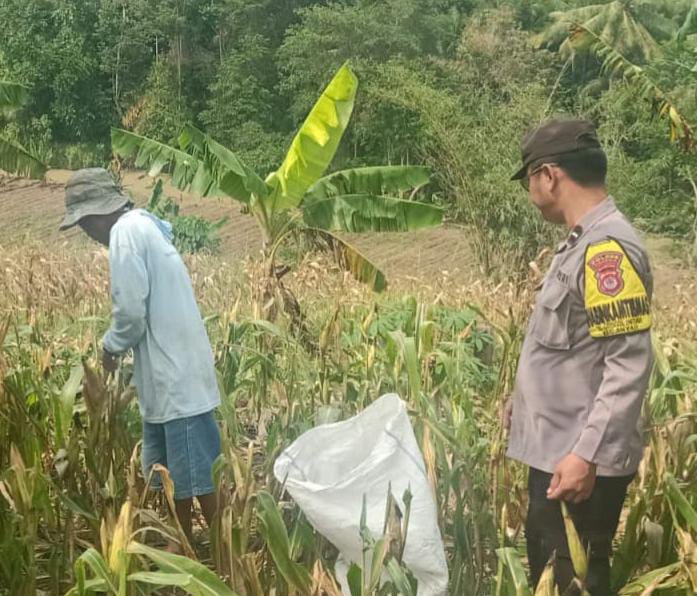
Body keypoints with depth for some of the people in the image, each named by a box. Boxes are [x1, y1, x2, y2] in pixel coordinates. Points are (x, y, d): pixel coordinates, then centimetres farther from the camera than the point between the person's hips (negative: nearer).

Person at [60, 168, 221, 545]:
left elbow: (131, 310, -19)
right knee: (167, 471, 19)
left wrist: (111, 346, -1)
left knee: (198, 474, -2)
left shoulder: (127, 230, -13)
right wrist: (119, 343, 10)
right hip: (170, 374, 10)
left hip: (176, 378, -10)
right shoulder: (145, 226, 17)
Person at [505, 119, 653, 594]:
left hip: (581, 463, -10)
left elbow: (629, 366, -26)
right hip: (558, 451, 10)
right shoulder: (584, 242, 10)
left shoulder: (608, 247, -22)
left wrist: (586, 456, -27)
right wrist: (525, 401, 27)